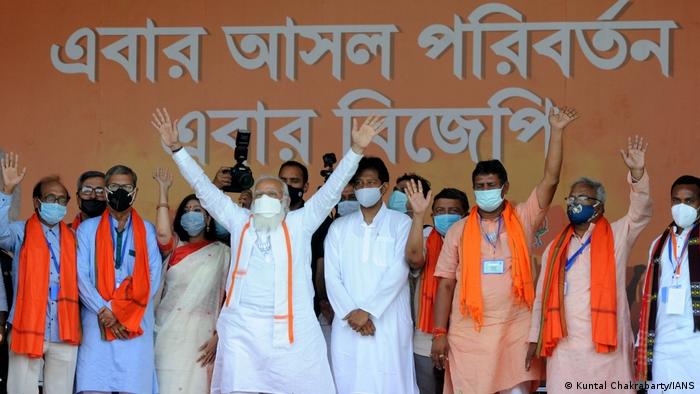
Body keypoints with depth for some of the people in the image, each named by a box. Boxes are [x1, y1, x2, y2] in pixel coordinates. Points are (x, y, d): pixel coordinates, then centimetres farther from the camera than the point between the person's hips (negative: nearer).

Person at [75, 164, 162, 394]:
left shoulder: (147, 231, 14)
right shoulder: (87, 229, 13)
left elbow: (153, 277, 5)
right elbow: (81, 276, 3)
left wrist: (124, 314, -6)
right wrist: (104, 312, -9)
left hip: (136, 325, 1)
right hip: (97, 323, 0)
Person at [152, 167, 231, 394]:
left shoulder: (222, 253, 7)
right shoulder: (174, 249, 14)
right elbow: (163, 233, -8)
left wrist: (218, 336, -6)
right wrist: (163, 190, 0)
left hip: (201, 335, -2)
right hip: (168, 332, 2)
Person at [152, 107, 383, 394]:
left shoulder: (300, 224, 8)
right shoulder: (239, 222, 12)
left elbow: (332, 189, 3)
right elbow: (203, 187, 12)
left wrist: (356, 149, -6)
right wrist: (176, 148, 6)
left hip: (291, 331, -1)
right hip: (241, 329, 1)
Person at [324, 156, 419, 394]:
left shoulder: (401, 223, 4)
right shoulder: (339, 227, 13)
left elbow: (398, 273, -7)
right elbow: (332, 277, 5)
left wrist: (367, 311, -12)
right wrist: (350, 313, -8)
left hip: (389, 324, -3)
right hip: (348, 325, 3)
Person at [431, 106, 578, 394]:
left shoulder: (523, 219, 4)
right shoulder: (458, 231, 7)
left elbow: (551, 180, -5)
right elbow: (446, 284, 7)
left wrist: (557, 132, -9)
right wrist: (439, 333, 1)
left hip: (515, 331, -1)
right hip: (469, 333, 1)